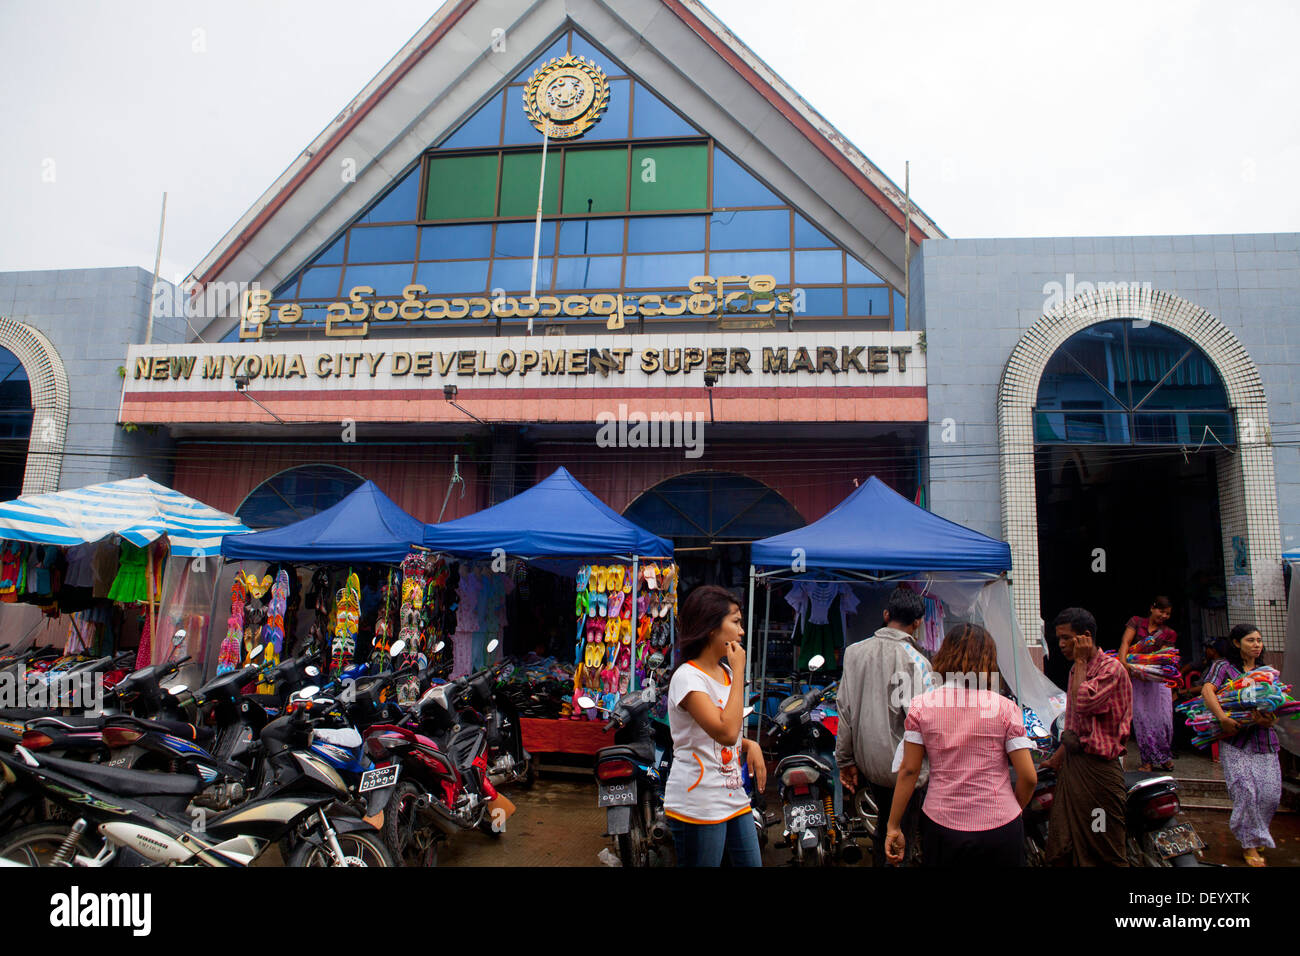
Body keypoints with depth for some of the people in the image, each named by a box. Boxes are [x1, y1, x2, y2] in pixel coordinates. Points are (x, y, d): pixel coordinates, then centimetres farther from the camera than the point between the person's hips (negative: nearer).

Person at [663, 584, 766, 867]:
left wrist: (750, 745, 1)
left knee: (751, 862, 11)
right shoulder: (687, 677, -16)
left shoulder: (725, 672, 11)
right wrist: (739, 672, -20)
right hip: (699, 807, -8)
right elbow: (726, 732, -27)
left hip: (734, 798, 8)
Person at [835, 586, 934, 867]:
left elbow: (844, 708, 3)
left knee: (883, 823, 26)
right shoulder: (914, 660, -17)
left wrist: (846, 760, 10)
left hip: (866, 761, 6)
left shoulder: (855, 651, 0)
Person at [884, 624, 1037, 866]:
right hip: (1000, 830, 0)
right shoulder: (1005, 708, -6)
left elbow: (908, 771, -4)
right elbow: (1028, 777, -5)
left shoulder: (920, 706, -5)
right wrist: (1014, 810, 14)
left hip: (941, 826, 1)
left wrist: (893, 827, 3)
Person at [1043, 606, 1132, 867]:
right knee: (1059, 853, 11)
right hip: (1072, 763, 9)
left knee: (1104, 854, 0)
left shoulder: (1111, 668, -12)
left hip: (1098, 768, -8)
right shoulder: (1076, 670, 15)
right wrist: (1057, 758, 21)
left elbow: (1083, 703, -26)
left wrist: (1080, 661, -16)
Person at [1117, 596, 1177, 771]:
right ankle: (1148, 760, 3)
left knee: (1163, 718, -4)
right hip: (1136, 678, -1)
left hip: (1157, 679, 1)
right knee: (1141, 718, -5)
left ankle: (1164, 757, 15)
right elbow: (1125, 641, -5)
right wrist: (1123, 661, -25)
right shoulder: (1136, 622, 9)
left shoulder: (1169, 634, 11)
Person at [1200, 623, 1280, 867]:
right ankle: (1249, 845, 4)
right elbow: (1207, 690, -12)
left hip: (1264, 740, 4)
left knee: (1270, 793, -1)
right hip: (1236, 740, -4)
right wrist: (1223, 718, -25)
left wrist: (1270, 720, -15)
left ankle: (1257, 836, 24)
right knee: (1245, 790, -10)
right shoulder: (1223, 666, 2)